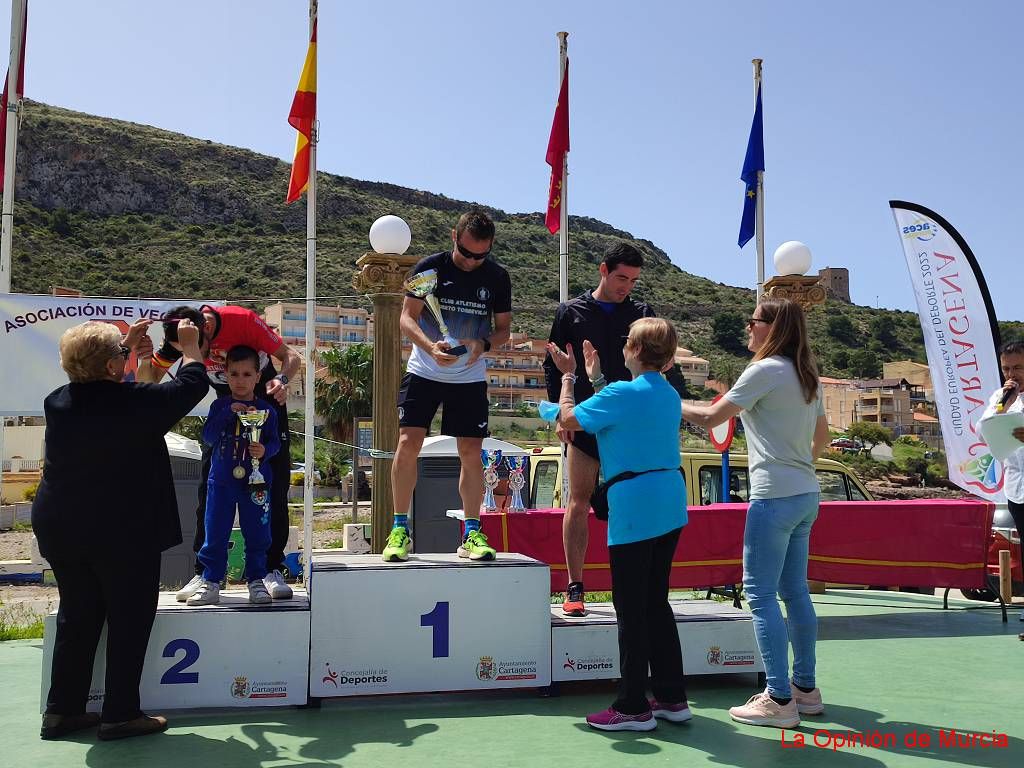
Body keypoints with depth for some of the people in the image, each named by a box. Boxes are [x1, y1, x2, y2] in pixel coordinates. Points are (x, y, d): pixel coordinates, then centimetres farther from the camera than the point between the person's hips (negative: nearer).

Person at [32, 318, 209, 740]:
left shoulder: (58, 401, -1)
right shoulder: (134, 402, -18)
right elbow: (192, 385, -6)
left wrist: (127, 346, 23)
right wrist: (190, 345, 10)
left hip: (60, 530, 6)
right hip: (123, 533, -6)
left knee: (76, 616, 17)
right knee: (129, 619, 7)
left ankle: (61, 710, 24)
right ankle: (120, 714, 12)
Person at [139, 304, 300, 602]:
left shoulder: (242, 320, -29)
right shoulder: (179, 335, -18)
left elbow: (291, 356, -21)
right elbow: (151, 379, -9)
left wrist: (283, 380, -42)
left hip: (266, 397, -3)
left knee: (274, 485, -6)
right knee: (210, 486, -4)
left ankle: (272, 569, 1)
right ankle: (205, 572, 2)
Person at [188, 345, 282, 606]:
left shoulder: (265, 410, 1)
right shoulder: (220, 405, 3)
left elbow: (275, 442, 1)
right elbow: (208, 437, -8)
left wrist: (265, 451, -21)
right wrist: (228, 413, -18)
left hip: (256, 483, -1)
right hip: (221, 481, 1)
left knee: (257, 535, 5)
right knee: (215, 534, 4)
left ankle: (256, 581, 17)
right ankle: (210, 583, 14)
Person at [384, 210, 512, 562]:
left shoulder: (497, 278, 0)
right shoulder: (430, 267, -6)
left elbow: (503, 328, 6)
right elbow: (407, 317, -7)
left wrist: (483, 344, -17)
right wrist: (431, 347, -26)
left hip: (471, 378, 2)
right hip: (424, 372, -1)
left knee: (471, 452, 0)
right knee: (408, 443, -9)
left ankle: (472, 534, 10)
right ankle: (400, 530, 3)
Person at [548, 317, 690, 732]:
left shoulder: (621, 393, -13)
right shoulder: (670, 395, 11)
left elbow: (568, 419, -5)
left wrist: (568, 375, 10)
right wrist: (593, 376, 31)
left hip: (633, 510, -8)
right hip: (670, 507, 8)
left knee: (631, 610, 1)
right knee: (656, 602, 17)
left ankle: (633, 707, 9)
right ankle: (672, 697, 23)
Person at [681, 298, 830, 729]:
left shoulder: (765, 370, -11)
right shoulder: (806, 376, 14)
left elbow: (710, 418, -9)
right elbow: (821, 438, 23)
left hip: (774, 496, -9)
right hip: (806, 494, 9)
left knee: (761, 594, -4)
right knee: (794, 590, 14)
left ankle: (780, 700, -2)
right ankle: (805, 689, 22)